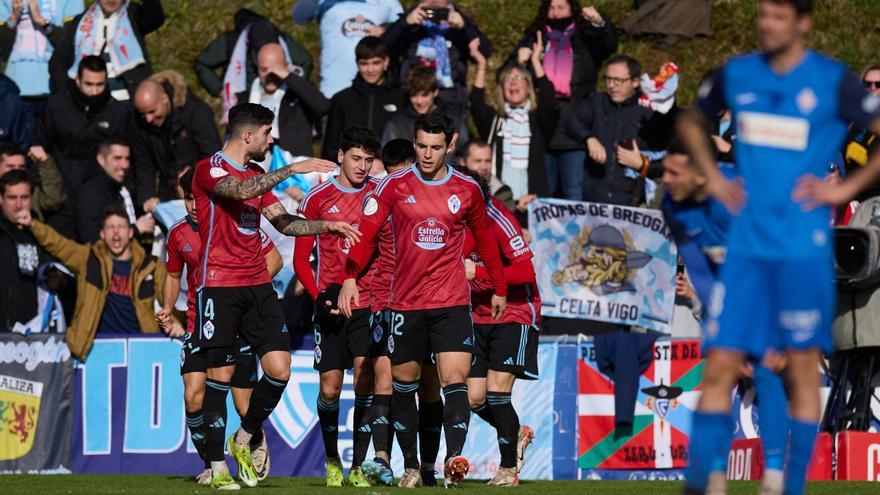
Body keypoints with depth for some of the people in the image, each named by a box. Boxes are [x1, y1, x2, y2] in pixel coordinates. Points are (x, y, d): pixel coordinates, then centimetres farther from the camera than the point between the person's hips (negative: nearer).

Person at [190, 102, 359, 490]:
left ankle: (244, 440, 16)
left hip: (257, 285, 7)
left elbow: (284, 222, 23)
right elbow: (241, 191, -27)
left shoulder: (258, 175, 18)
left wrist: (327, 226, 10)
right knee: (220, 375, -5)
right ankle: (218, 467, 1)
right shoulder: (210, 169, -7)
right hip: (218, 286, -7)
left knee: (279, 369, -4)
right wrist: (293, 170, -28)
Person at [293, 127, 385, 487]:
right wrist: (319, 295, -9)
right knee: (330, 388, 2)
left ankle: (358, 465, -10)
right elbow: (301, 259, 6)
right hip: (331, 307, 1)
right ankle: (332, 461, 22)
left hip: (370, 305, -1)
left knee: (365, 375, -14)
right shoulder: (317, 199, 3)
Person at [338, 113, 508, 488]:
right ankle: (411, 466, 18)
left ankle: (454, 458, -26)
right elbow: (366, 232, -5)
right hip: (406, 301, 1)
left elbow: (485, 239, 18)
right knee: (404, 383, 7)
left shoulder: (467, 189, 4)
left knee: (455, 380, -15)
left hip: (452, 302, 0)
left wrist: (499, 289, 22)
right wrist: (350, 278, -18)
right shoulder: (394, 185, 0)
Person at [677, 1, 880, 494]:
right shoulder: (737, 75, 7)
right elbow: (691, 122, 25)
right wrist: (713, 177, 12)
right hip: (746, 244, 3)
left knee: (803, 368, 1)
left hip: (804, 246, -3)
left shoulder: (833, 82, -5)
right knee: (720, 365, -2)